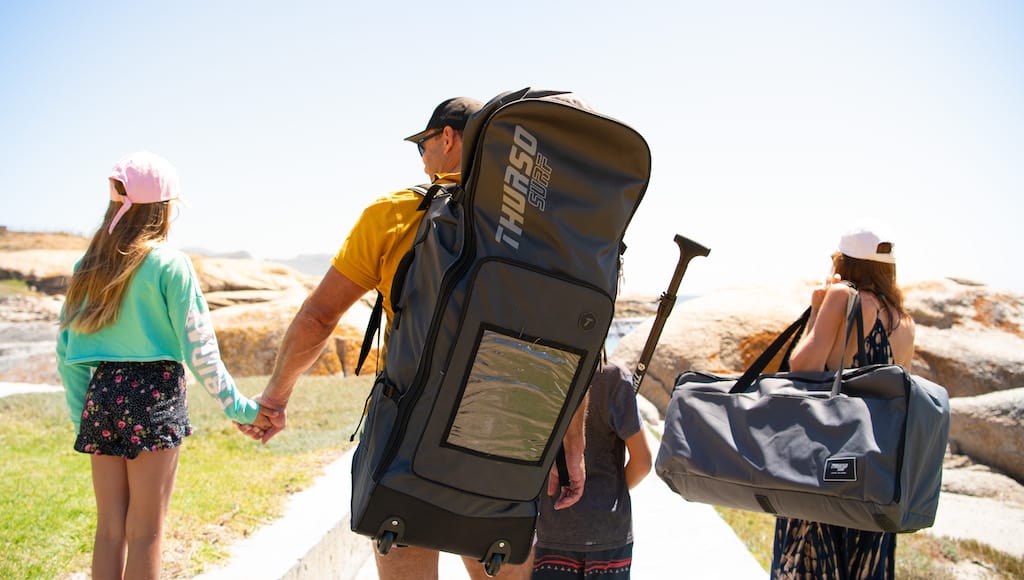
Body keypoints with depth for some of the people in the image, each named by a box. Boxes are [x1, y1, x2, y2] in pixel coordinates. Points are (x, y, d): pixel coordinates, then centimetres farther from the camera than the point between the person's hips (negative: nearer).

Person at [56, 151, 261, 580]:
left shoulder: (87, 267, 7)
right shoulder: (169, 264, -8)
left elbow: (67, 351, 9)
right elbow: (198, 348, -9)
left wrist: (81, 415, 17)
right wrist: (236, 405, -3)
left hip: (101, 395, 5)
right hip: (155, 397, -5)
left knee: (109, 529, 13)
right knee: (144, 533, 2)